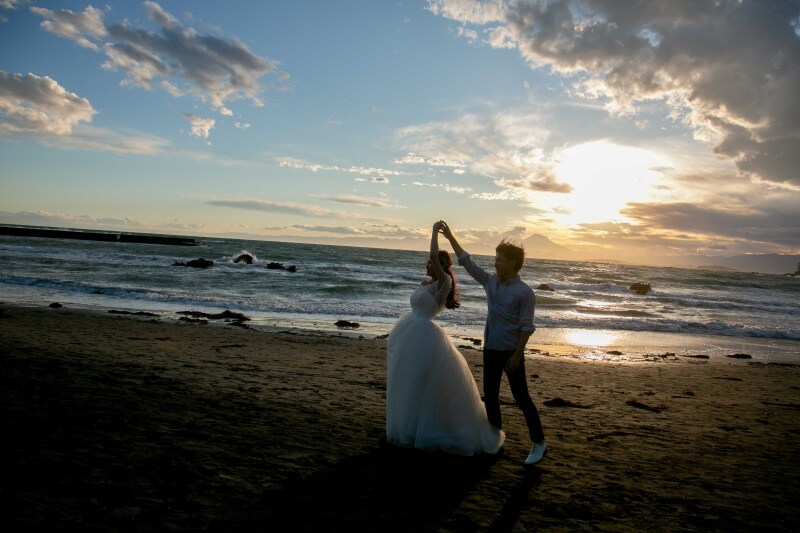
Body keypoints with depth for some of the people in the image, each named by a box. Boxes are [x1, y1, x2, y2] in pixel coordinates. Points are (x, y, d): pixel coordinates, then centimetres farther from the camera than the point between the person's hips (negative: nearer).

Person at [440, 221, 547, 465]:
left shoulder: (524, 292, -13)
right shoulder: (490, 282, 4)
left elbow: (526, 327, -14)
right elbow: (466, 261, 7)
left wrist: (517, 355, -18)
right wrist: (450, 237, 4)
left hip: (510, 352, -7)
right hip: (490, 349, 7)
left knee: (521, 397, -1)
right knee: (490, 395, 13)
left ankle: (539, 443, 11)